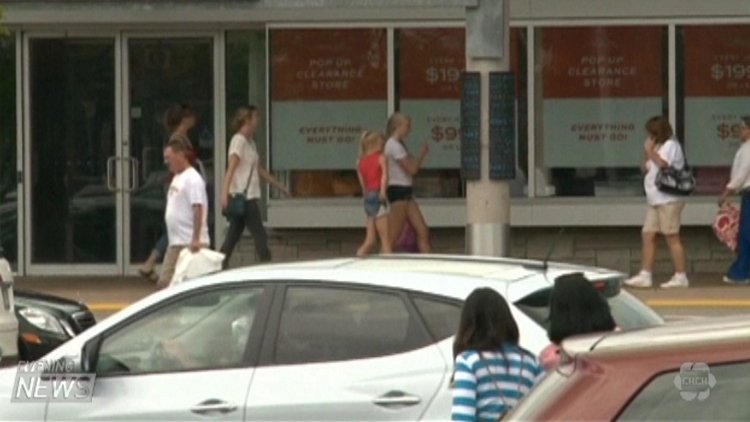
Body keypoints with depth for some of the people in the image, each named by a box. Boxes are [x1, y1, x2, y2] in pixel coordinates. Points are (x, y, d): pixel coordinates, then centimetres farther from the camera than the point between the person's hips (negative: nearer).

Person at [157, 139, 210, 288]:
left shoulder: (192, 179, -14)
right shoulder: (177, 178, 17)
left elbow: (198, 209, -21)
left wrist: (196, 239, -27)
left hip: (190, 243, -10)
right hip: (175, 243, 10)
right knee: (165, 282, 9)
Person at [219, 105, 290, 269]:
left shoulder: (250, 142, 18)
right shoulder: (239, 141, -11)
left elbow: (260, 171, 26)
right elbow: (231, 169, -20)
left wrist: (280, 187, 30)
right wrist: (224, 193, -30)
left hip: (248, 196, 9)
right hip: (243, 196, -9)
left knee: (234, 236, 8)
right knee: (260, 235, -7)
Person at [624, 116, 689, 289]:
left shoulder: (671, 146, -5)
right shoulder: (658, 148, 22)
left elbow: (662, 164, -21)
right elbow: (645, 168, 22)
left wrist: (650, 151, -8)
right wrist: (646, 153, 8)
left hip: (668, 200, -10)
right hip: (655, 200, 10)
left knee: (672, 237, -8)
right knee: (647, 235, 4)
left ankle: (680, 276, -6)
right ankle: (644, 276, 4)